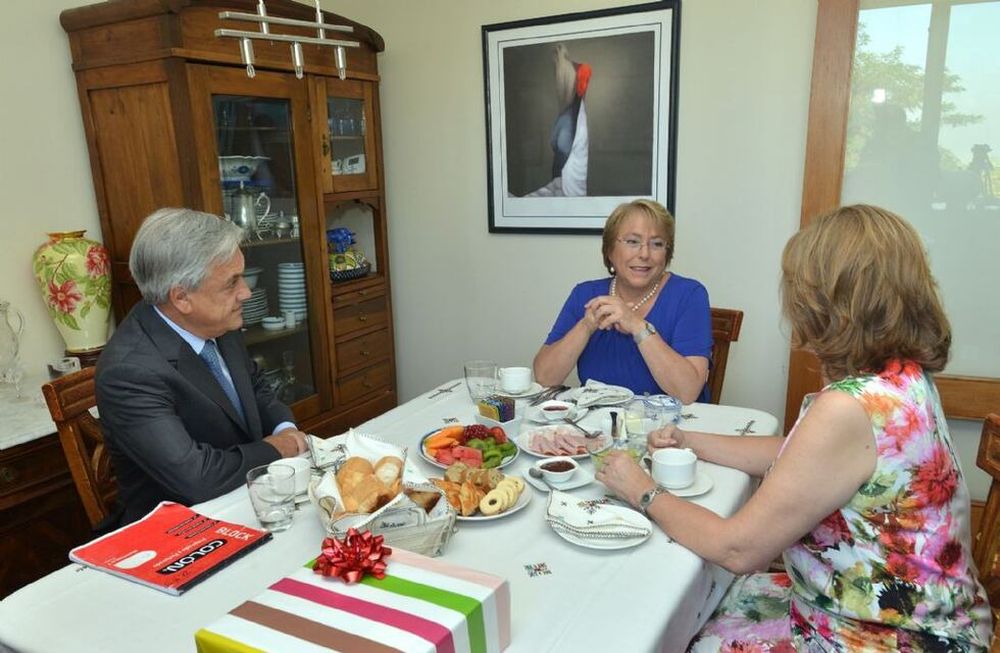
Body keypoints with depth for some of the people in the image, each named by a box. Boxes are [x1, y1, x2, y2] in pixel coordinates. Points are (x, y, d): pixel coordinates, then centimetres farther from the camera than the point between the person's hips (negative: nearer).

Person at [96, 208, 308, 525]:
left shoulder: (217, 324, -4)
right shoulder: (129, 371, -26)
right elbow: (195, 478, -30)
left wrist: (285, 428, -5)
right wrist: (275, 449, -15)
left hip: (248, 497, 7)